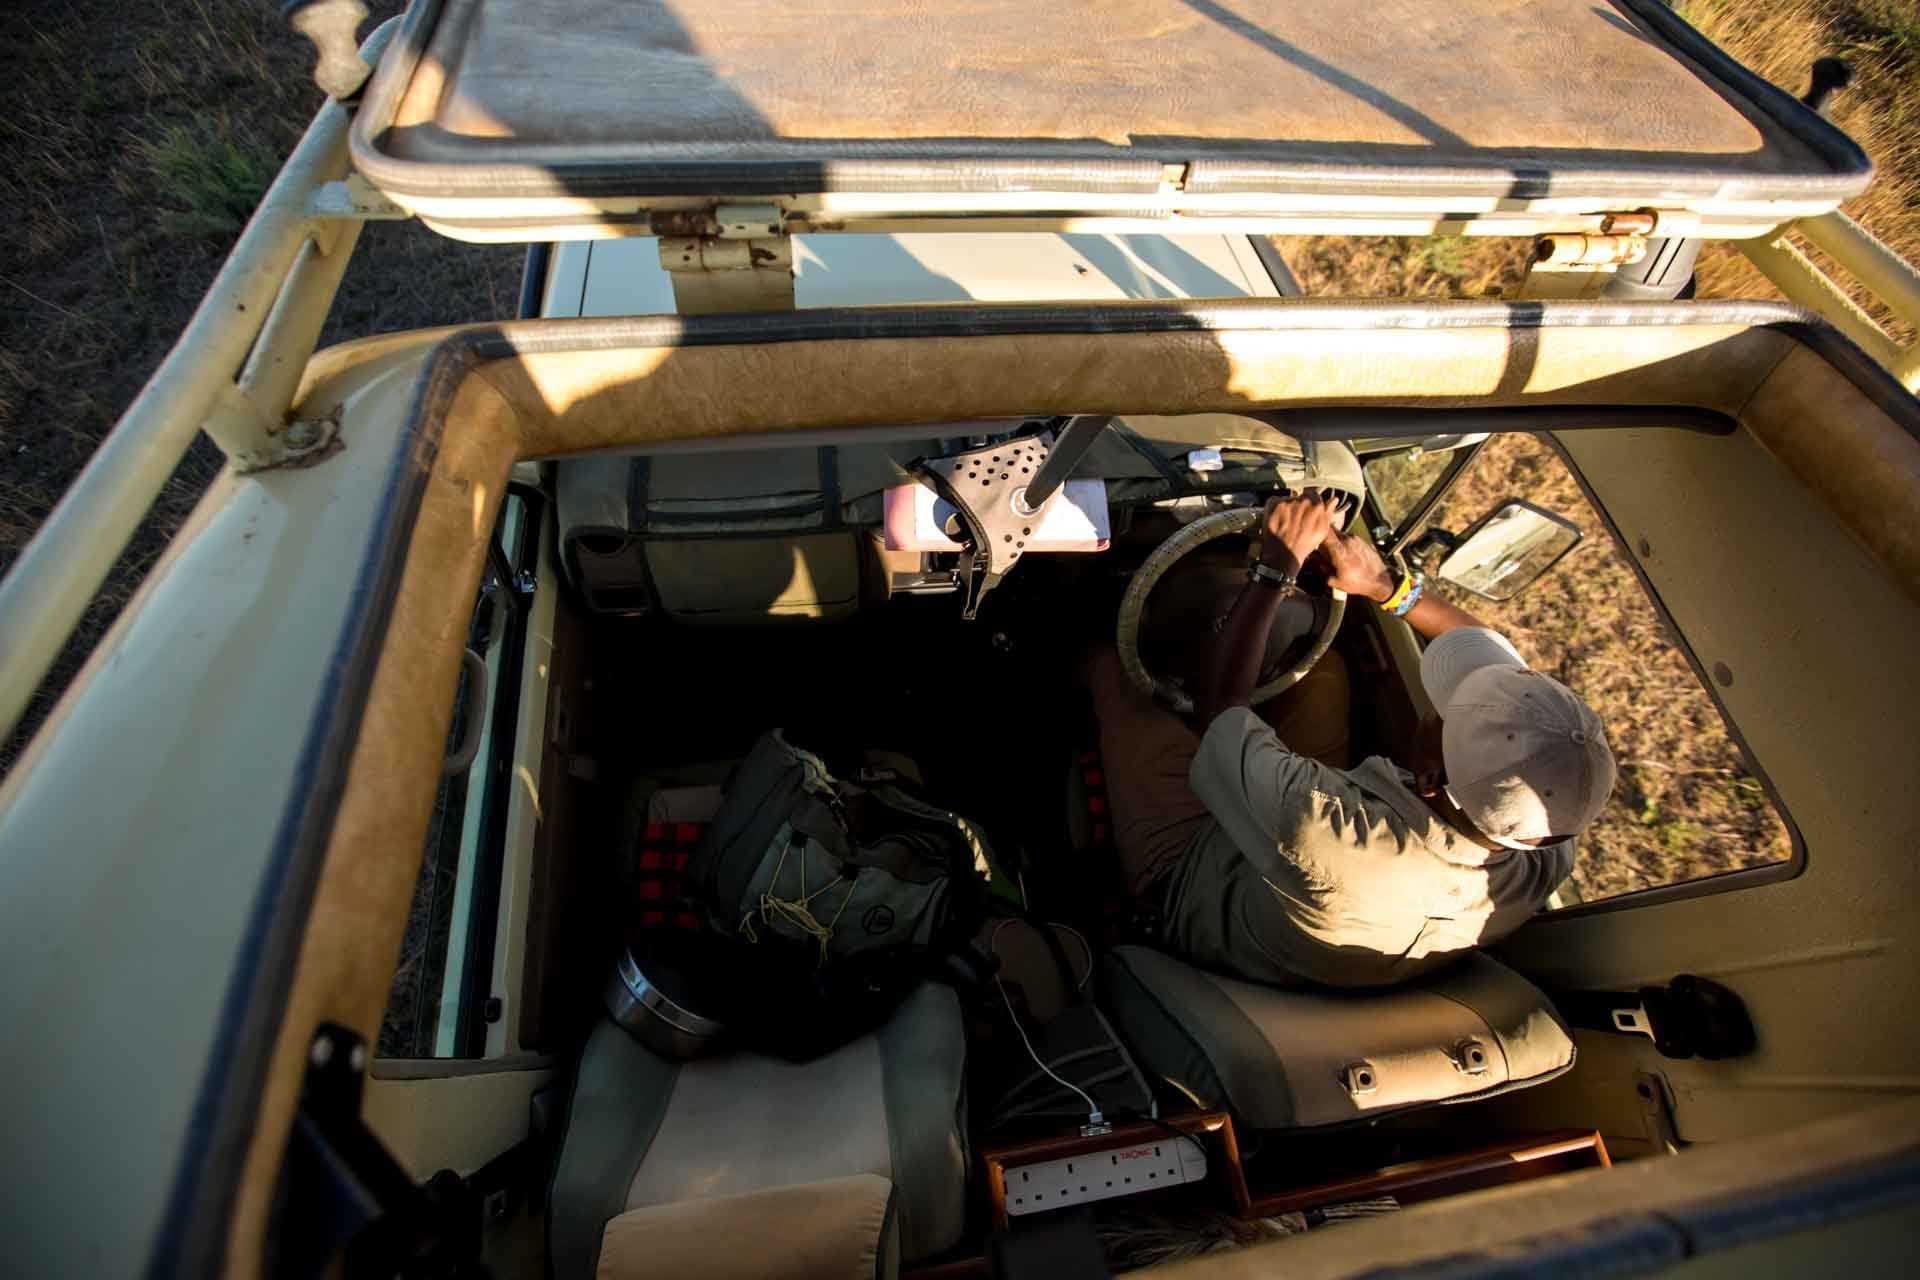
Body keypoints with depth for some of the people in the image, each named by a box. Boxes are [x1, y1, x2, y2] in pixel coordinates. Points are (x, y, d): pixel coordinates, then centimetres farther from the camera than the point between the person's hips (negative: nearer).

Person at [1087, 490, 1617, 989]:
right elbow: (1503, 659, -11)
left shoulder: (1325, 838, -50)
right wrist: (1387, 586, -9)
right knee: (1323, 664, 14)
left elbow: (1217, 705, -32)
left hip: (1190, 886, -4)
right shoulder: (1549, 851, -29)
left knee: (1110, 666, 4)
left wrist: (1277, 567, -25)